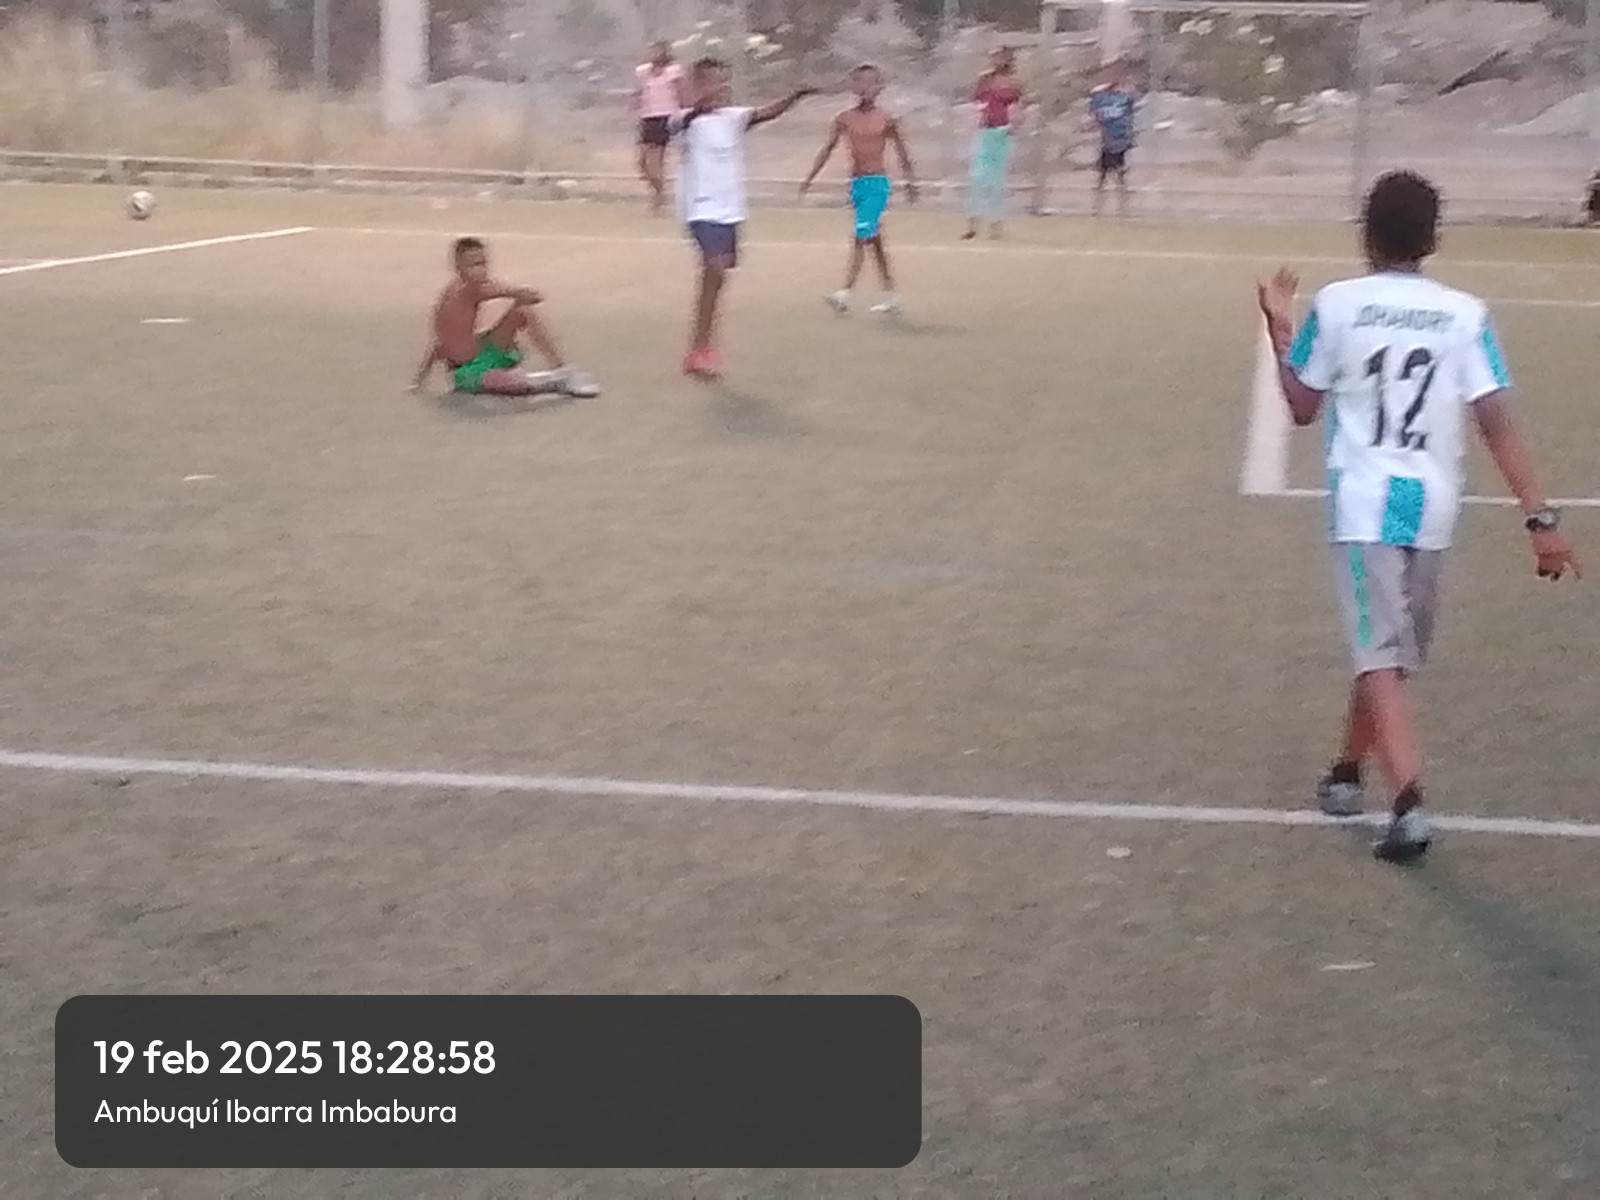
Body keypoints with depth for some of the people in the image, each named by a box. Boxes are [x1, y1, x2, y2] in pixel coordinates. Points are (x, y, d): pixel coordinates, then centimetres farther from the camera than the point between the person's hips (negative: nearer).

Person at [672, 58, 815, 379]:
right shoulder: (690, 120, -9)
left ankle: (701, 351, 21)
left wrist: (794, 97, -25)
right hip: (703, 209, -7)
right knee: (715, 269, -20)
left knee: (717, 273, 11)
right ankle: (700, 350, -15)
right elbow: (683, 121, -33)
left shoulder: (733, 117, 7)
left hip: (730, 210, 7)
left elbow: (765, 113, -7)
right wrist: (700, 107, -55)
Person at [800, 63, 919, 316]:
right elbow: (827, 148, 6)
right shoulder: (844, 119, 4)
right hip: (856, 183, 4)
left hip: (877, 183, -4)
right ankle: (891, 295, 21)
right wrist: (809, 179, 0)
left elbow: (902, 152, 7)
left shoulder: (886, 120, -2)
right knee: (874, 241, 12)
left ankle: (846, 293, -21)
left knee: (861, 237, -16)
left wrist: (911, 181, 11)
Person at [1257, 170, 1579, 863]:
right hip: (1431, 503, 3)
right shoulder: (1465, 315, -1)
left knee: (1380, 654, -8)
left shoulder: (1335, 306, -3)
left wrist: (1279, 330, 19)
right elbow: (1497, 425, -8)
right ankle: (1348, 772, 37)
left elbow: (1303, 409, 7)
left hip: (1361, 500, -2)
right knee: (1395, 650, 20)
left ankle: (1409, 801, -24)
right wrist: (1541, 518, -7)